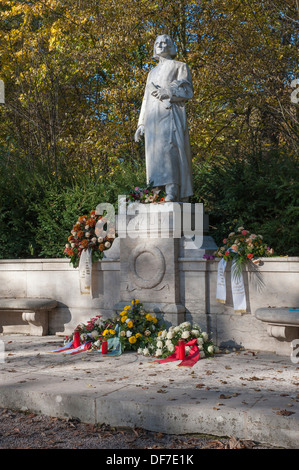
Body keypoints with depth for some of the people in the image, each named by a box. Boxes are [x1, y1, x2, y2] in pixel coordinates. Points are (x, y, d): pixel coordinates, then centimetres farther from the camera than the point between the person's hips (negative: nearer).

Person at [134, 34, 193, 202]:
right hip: (153, 116, 6)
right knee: (155, 152, -7)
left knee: (168, 148, -24)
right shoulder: (152, 73, 31)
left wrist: (166, 92, -14)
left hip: (170, 113, -6)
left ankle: (173, 193, -34)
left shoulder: (179, 66, 14)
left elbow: (187, 91, 0)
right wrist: (141, 124, 16)